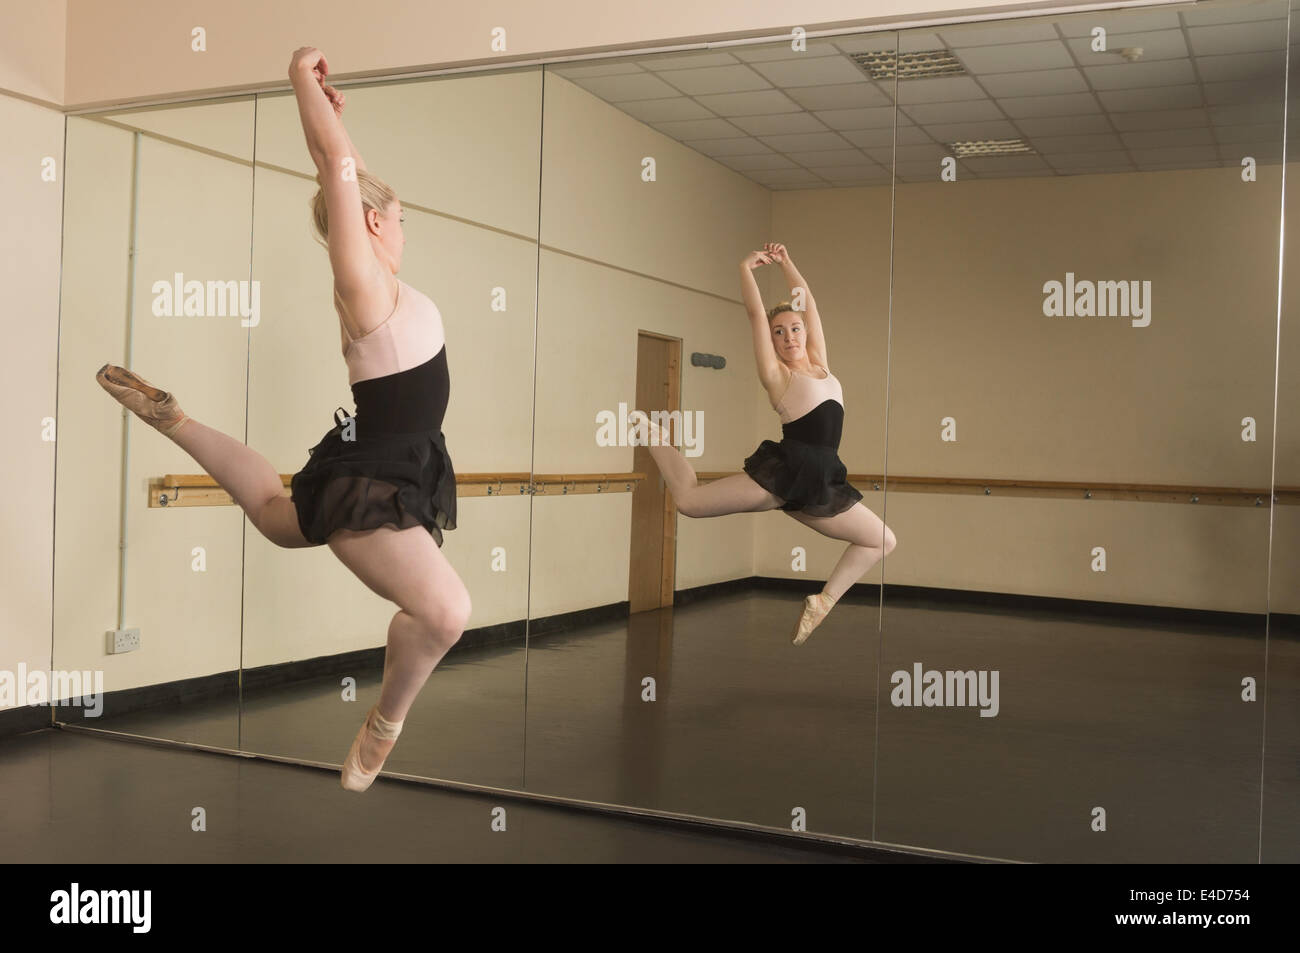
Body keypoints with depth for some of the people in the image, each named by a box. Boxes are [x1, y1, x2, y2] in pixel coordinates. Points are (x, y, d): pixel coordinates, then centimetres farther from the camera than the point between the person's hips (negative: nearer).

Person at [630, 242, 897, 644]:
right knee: (689, 499, -9)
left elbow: (809, 304, 20)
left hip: (818, 486, 6)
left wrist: (787, 262, 22)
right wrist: (746, 269, -1)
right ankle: (651, 434, 15)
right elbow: (756, 314, -3)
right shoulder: (777, 374, 3)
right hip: (784, 471, -6)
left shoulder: (819, 363, 17)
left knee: (884, 540, 6)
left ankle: (823, 601, 12)